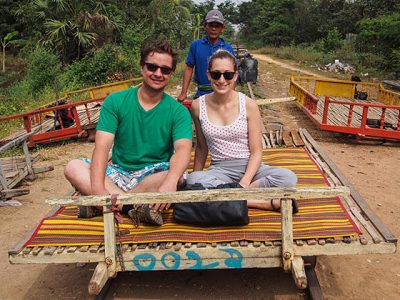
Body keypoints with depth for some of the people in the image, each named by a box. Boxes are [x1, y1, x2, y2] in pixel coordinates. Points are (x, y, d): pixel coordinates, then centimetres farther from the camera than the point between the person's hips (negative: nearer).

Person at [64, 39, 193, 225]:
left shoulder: (178, 112, -5)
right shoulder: (115, 101, -3)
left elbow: (183, 149, -22)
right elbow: (102, 146, -13)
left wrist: (170, 182, -45)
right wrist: (98, 188, -31)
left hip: (154, 175, -1)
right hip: (118, 172, 2)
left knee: (176, 177, -34)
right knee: (73, 168, -22)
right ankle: (138, 205, -31)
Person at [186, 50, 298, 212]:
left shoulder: (248, 105, -7)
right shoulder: (198, 106, -2)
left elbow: (256, 151, -6)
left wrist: (244, 183, -20)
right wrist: (196, 174, 7)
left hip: (249, 167, 0)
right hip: (219, 169, 1)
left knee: (289, 178, -28)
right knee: (192, 180, -34)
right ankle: (267, 202, -28)